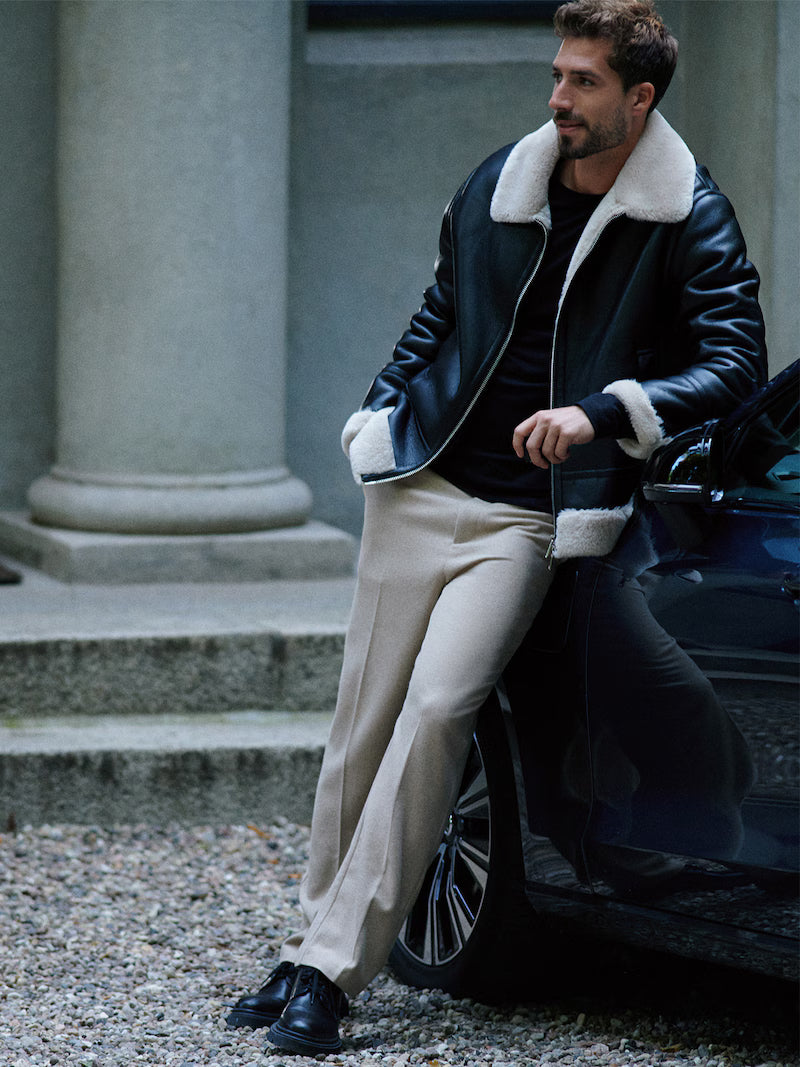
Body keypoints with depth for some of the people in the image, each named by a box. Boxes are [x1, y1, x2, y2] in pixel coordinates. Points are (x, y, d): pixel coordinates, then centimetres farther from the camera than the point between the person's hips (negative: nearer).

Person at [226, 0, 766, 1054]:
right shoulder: (497, 186, 8)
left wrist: (600, 411, -23)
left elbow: (736, 363, -13)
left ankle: (332, 967, -17)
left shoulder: (690, 219, -6)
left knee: (435, 711, -18)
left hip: (531, 514, -4)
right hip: (424, 490, 4)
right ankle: (313, 946, 13)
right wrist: (381, 414, 12)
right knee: (363, 724, 3)